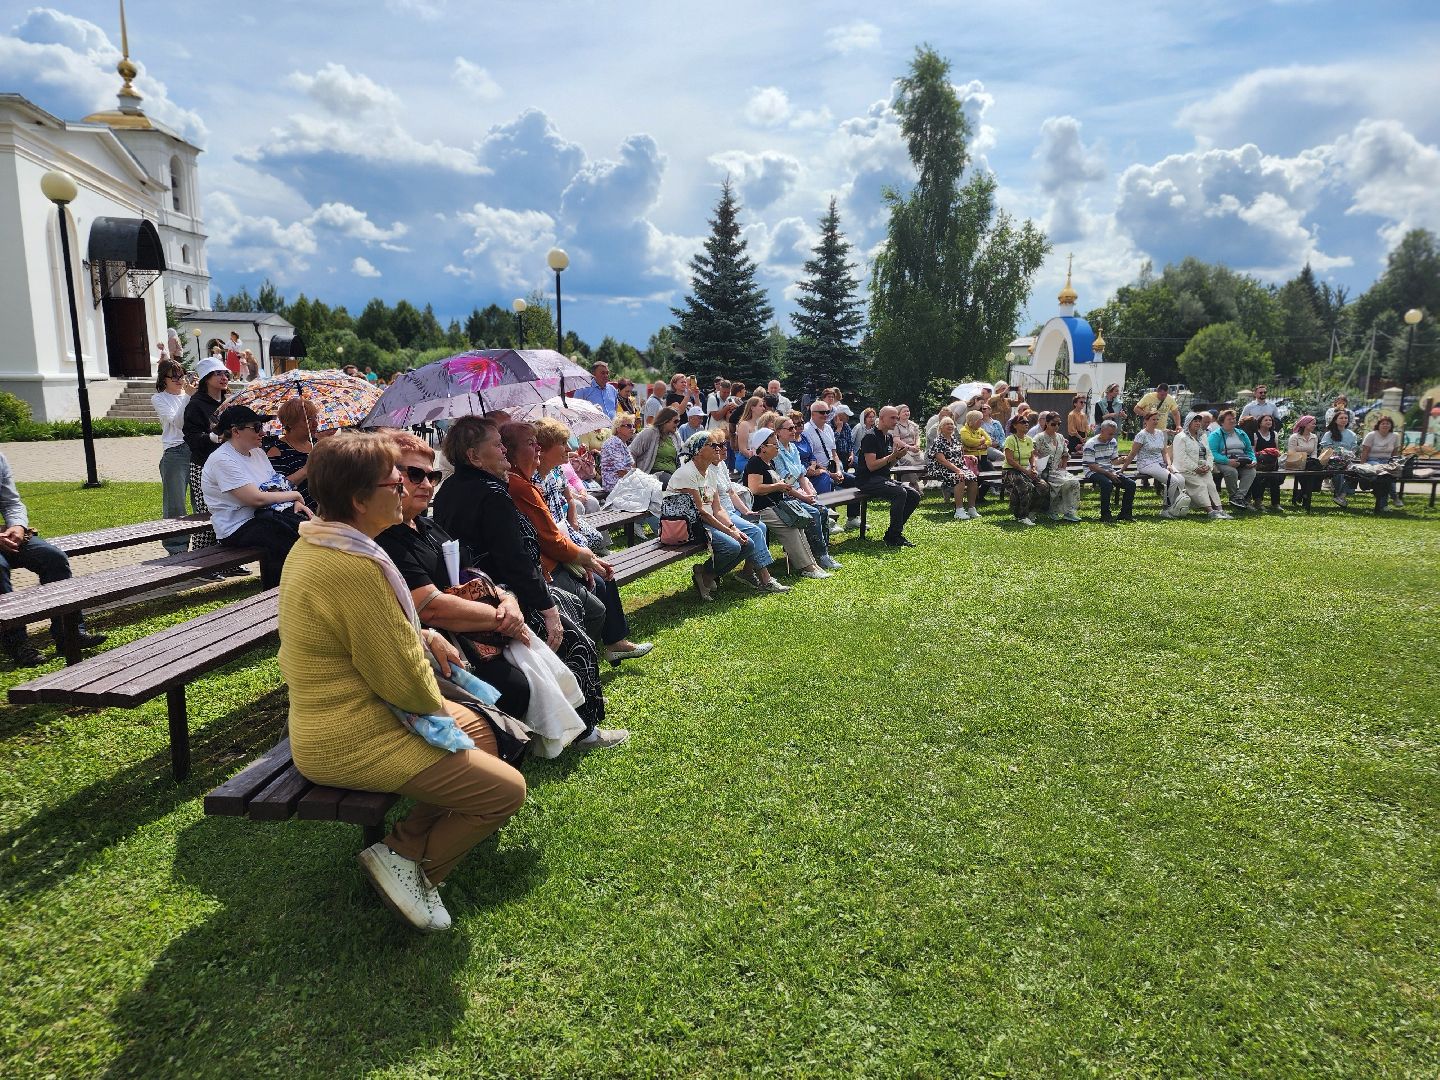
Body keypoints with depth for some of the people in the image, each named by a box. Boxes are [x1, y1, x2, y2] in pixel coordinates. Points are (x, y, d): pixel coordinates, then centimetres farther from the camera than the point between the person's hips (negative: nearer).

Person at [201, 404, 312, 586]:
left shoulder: (257, 452, 15)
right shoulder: (222, 460, -13)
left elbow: (276, 486, 18)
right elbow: (257, 498, -21)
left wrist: (296, 503, -4)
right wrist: (294, 495, -9)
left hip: (263, 516, 8)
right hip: (237, 529, -8)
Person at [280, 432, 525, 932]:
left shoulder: (314, 543, 3)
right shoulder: (356, 567, -30)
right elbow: (401, 679, -23)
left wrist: (422, 636, 4)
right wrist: (437, 704, -2)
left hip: (326, 720, 10)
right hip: (353, 744, -10)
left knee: (480, 734, 21)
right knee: (506, 790, -6)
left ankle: (409, 838, 15)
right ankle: (406, 856, 4)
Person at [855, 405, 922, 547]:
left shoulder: (889, 438, 15)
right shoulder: (871, 437, -12)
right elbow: (871, 466, -20)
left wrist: (898, 456, 1)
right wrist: (892, 456, -20)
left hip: (883, 479, 9)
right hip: (867, 480, -9)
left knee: (914, 496, -3)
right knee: (900, 492, -30)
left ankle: (891, 534, 2)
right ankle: (894, 536, -21)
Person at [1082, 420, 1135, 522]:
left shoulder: (1113, 442, 10)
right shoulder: (1090, 444, -13)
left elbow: (1114, 460, 17)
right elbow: (1092, 466, -16)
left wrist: (1121, 460, -8)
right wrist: (1109, 474, -21)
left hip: (1110, 471, 7)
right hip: (1094, 472, -7)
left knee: (1131, 484, -10)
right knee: (1108, 484, -37)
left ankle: (1125, 513, 1)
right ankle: (1105, 515, -24)